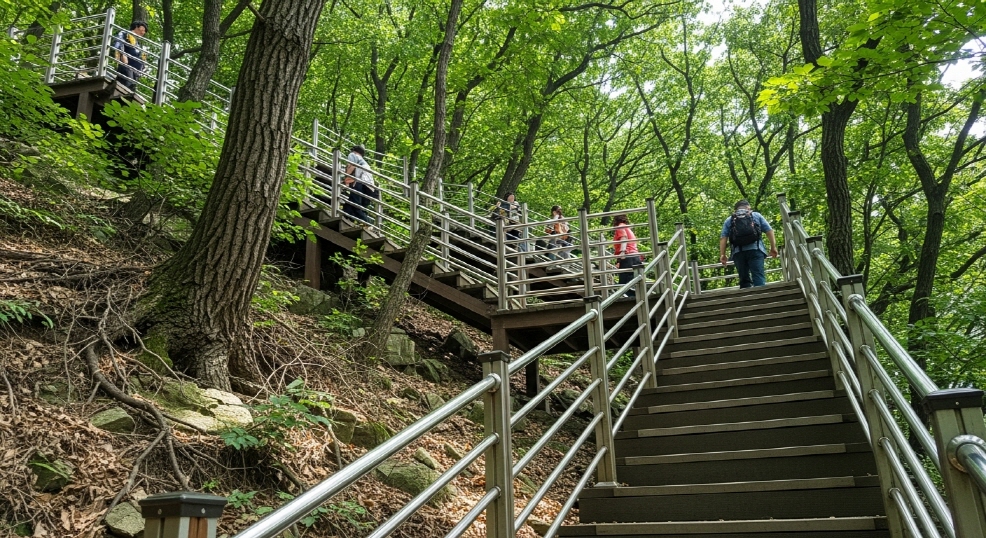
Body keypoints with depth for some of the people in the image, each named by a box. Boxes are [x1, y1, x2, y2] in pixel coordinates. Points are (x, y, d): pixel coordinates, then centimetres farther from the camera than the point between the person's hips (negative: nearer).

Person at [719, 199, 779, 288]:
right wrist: (773, 247, 14)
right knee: (758, 277, -9)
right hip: (755, 249, -1)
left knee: (744, 279, 6)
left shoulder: (729, 220, 21)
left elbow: (723, 238, 9)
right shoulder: (756, 215, 20)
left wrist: (722, 255, 7)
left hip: (738, 252, 1)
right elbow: (769, 231, 12)